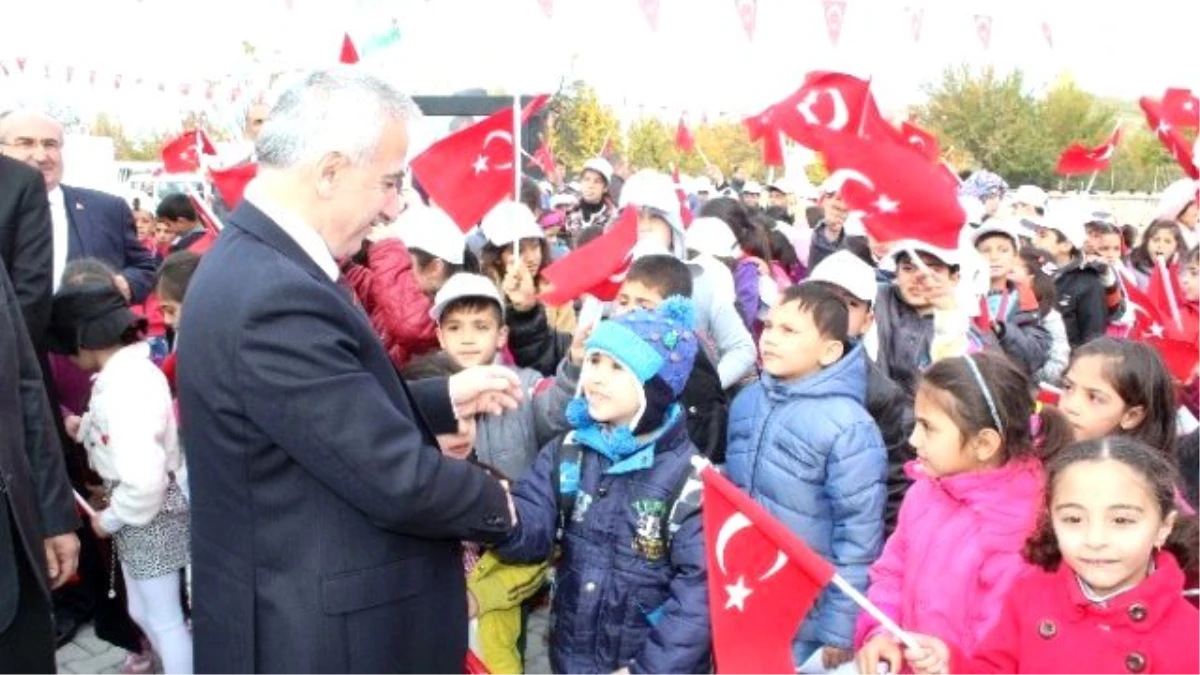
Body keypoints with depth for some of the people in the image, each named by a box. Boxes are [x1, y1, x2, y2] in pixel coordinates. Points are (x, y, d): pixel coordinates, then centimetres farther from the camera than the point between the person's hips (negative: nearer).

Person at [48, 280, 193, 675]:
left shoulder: (125, 387, -29)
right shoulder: (127, 370, 2)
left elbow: (144, 480, -33)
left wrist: (109, 519, -17)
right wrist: (85, 427, 7)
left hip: (150, 515, -10)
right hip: (141, 513, 10)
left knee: (165, 621, 7)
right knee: (142, 612, 23)